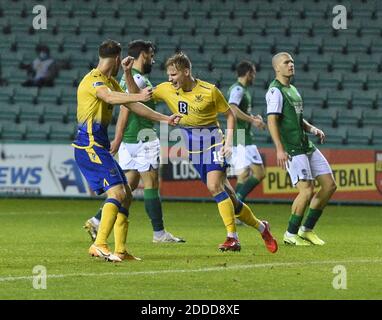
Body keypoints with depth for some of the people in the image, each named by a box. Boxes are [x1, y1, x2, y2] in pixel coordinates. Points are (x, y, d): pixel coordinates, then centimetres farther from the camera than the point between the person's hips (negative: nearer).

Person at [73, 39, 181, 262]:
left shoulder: (110, 81, 19)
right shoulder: (94, 80, -13)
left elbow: (132, 106, 24)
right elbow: (109, 97, -36)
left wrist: (165, 119, 22)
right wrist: (138, 96, -53)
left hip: (100, 147, 10)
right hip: (90, 145, -10)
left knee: (126, 195, 10)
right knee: (117, 192, -20)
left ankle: (120, 251, 11)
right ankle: (99, 244, -25)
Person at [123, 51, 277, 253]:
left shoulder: (209, 91, -10)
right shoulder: (167, 90, 0)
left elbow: (230, 115, 0)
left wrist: (229, 142, -9)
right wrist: (128, 73, -8)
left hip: (213, 143, -5)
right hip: (192, 147, 5)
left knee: (214, 186, -24)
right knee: (226, 192, 4)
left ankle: (232, 238, -21)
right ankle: (260, 227, 19)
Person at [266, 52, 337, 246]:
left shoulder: (292, 90, 19)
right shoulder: (275, 91, -9)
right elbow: (272, 120, -17)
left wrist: (312, 129, 8)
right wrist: (279, 149, -24)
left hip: (307, 147, 9)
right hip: (292, 150, -9)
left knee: (329, 185, 5)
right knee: (307, 190, -17)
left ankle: (306, 230, 13)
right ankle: (291, 235, -2)